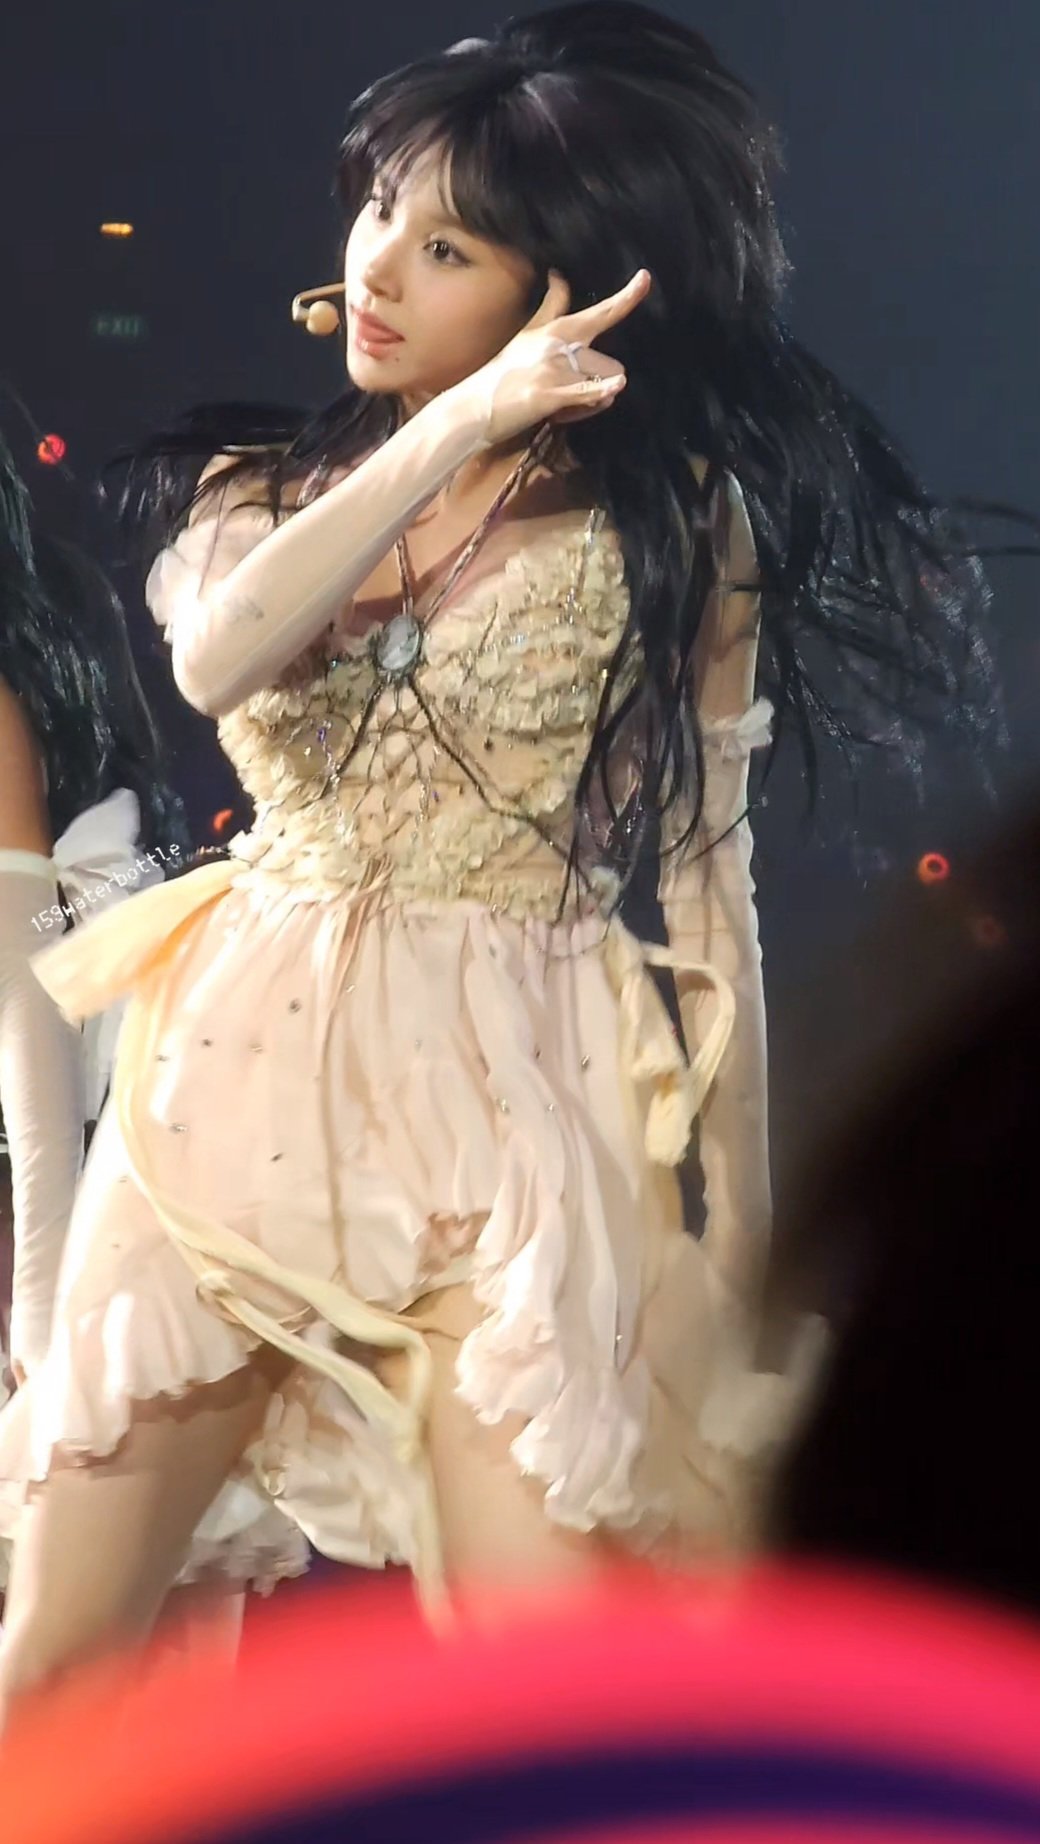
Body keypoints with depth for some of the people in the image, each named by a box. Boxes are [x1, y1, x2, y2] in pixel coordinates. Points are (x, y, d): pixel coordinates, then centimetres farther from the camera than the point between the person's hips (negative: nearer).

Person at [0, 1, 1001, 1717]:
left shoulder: (672, 519, 2)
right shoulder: (258, 481, 11)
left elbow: (707, 875, 0)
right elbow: (212, 661, -13)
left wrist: (741, 1221, -1)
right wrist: (457, 427, -17)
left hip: (507, 1103, -3)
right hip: (242, 1076, 3)